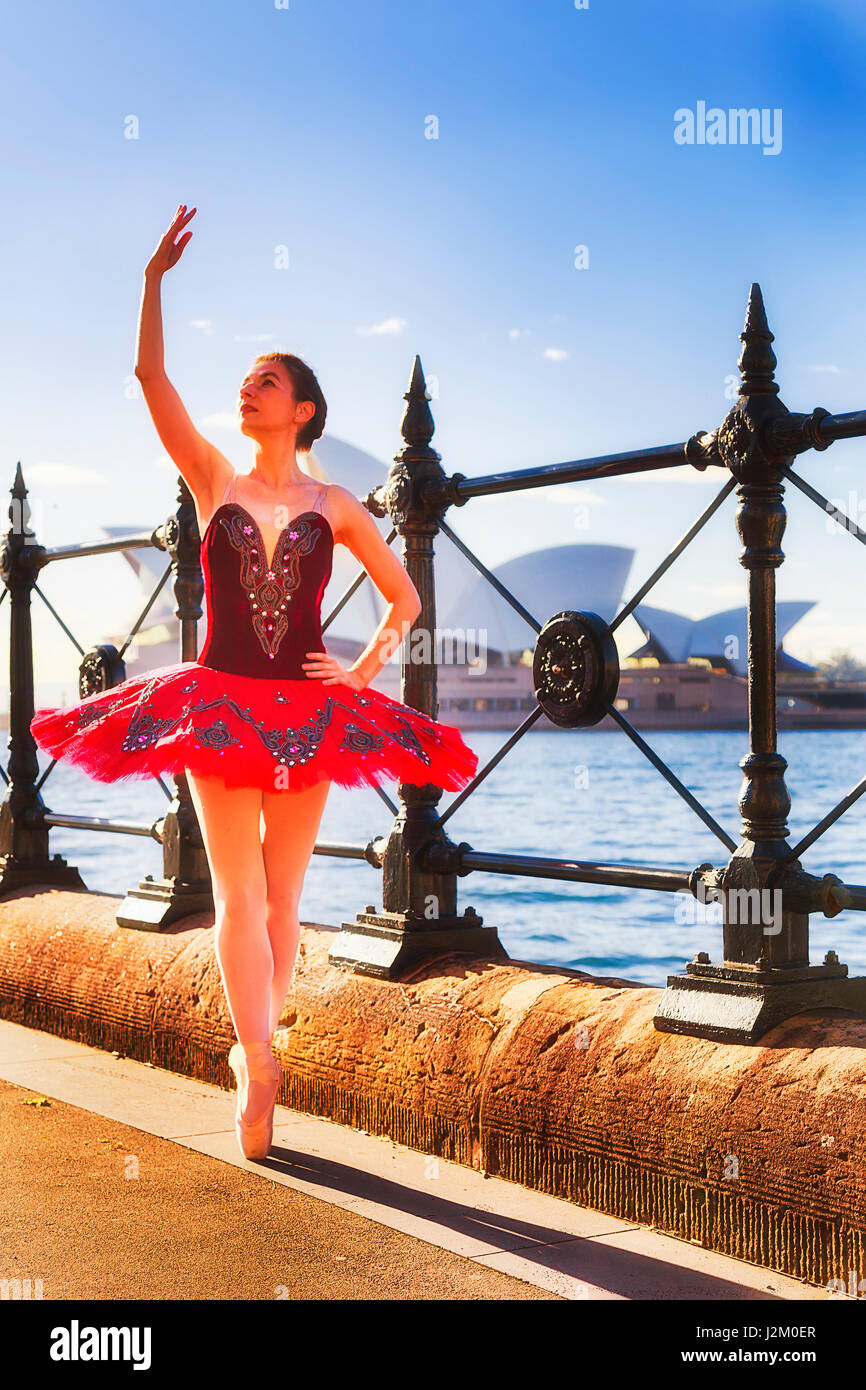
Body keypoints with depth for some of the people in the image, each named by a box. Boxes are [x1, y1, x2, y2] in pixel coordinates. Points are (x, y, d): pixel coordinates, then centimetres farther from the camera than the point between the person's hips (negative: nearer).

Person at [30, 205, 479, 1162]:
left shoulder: (333, 505, 6)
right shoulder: (214, 482, 6)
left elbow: (404, 598, 12)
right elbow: (151, 378, -4)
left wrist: (366, 668, -1)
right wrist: (154, 279, -11)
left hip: (306, 712, 0)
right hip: (218, 706, 0)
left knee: (281, 897, 7)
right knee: (237, 894, -5)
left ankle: (255, 1050, 20)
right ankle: (260, 1063, -7)